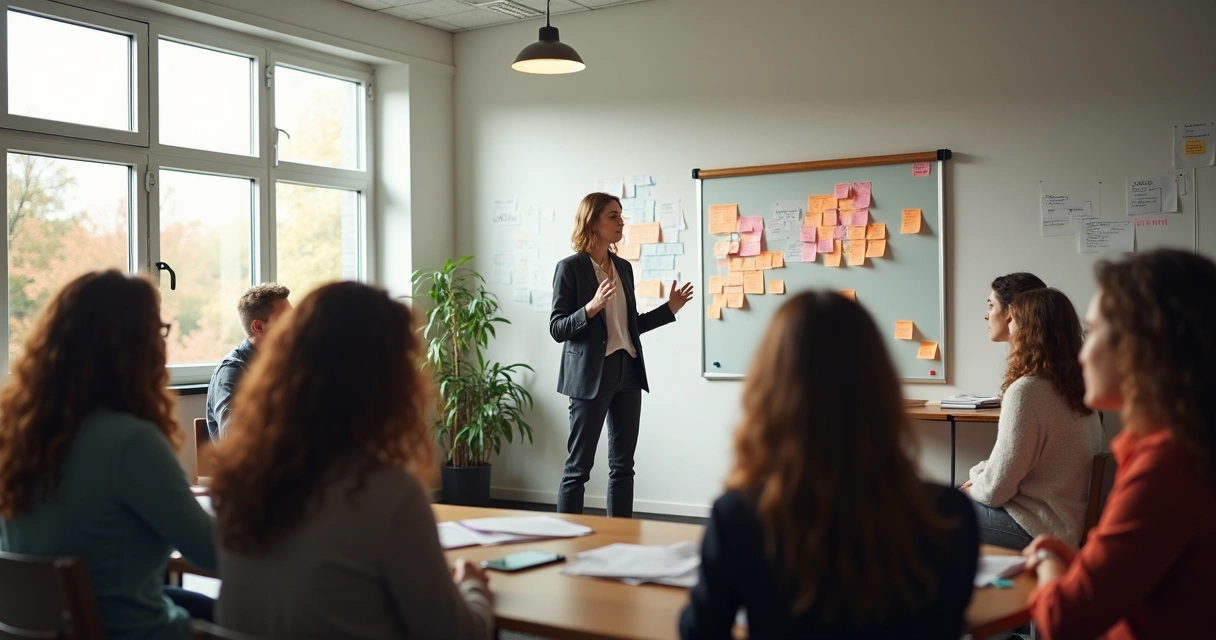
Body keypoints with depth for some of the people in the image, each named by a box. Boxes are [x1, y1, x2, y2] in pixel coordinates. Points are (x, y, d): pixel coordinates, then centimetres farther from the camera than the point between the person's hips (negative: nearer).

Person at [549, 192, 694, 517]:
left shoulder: (624, 267, 12)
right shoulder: (571, 268, -8)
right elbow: (557, 329, -11)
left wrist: (669, 309, 10)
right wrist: (591, 308, -25)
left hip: (627, 373, 7)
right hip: (590, 376, -7)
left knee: (623, 465, 10)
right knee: (578, 467, -1)